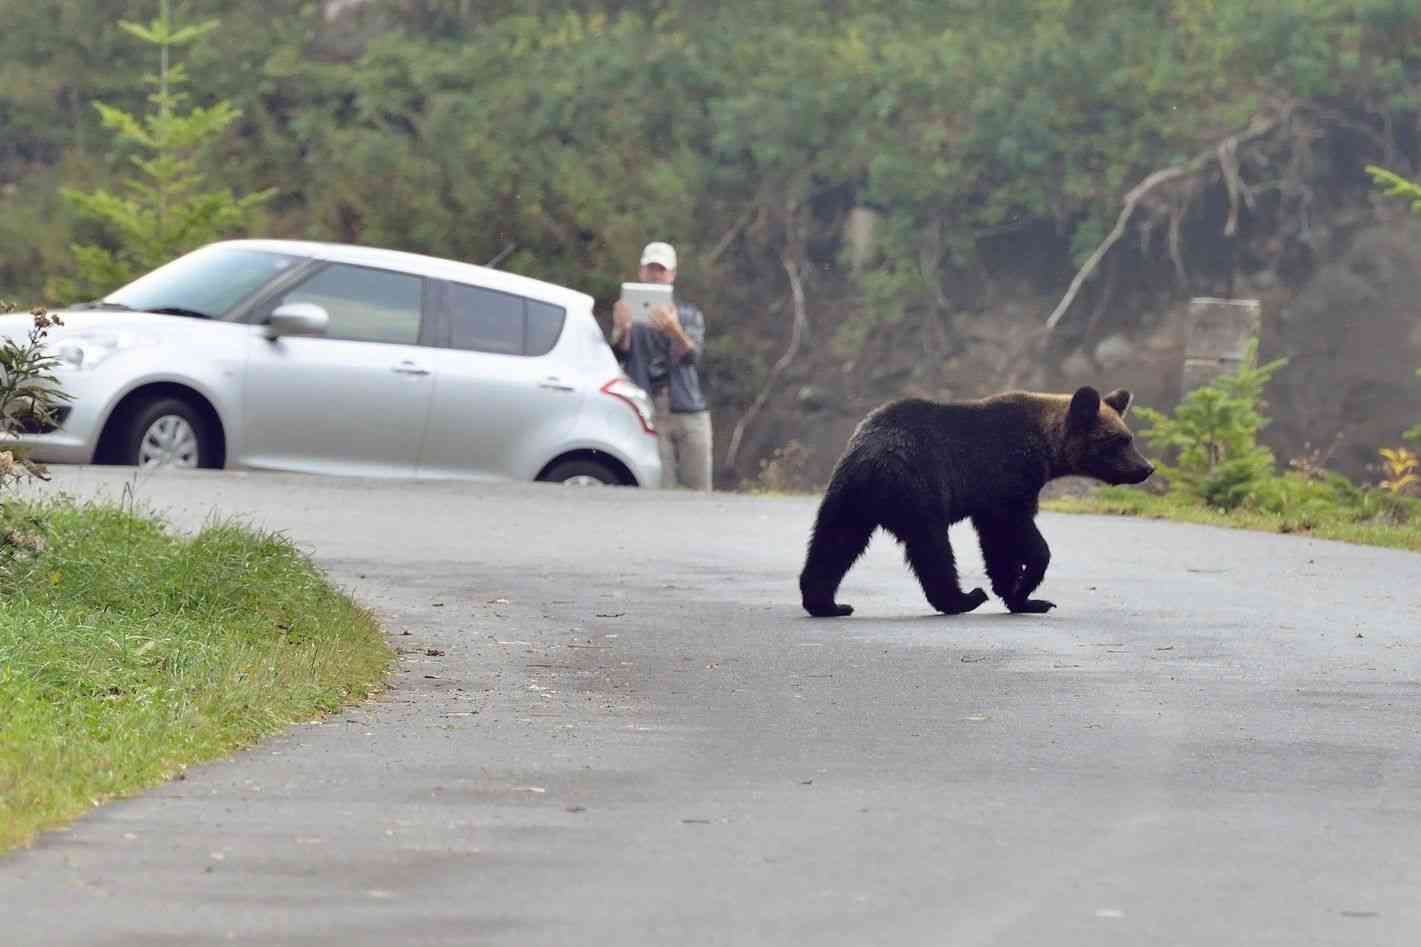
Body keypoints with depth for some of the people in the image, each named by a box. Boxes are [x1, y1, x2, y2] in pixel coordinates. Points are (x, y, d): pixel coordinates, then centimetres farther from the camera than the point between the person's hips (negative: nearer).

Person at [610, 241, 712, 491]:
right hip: (649, 412, -2)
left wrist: (674, 330, -30)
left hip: (689, 411, 2)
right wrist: (621, 329, -29)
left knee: (698, 488, -2)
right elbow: (619, 354, -5)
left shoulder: (689, 314, 14)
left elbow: (692, 355, -6)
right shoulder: (631, 313, 13)